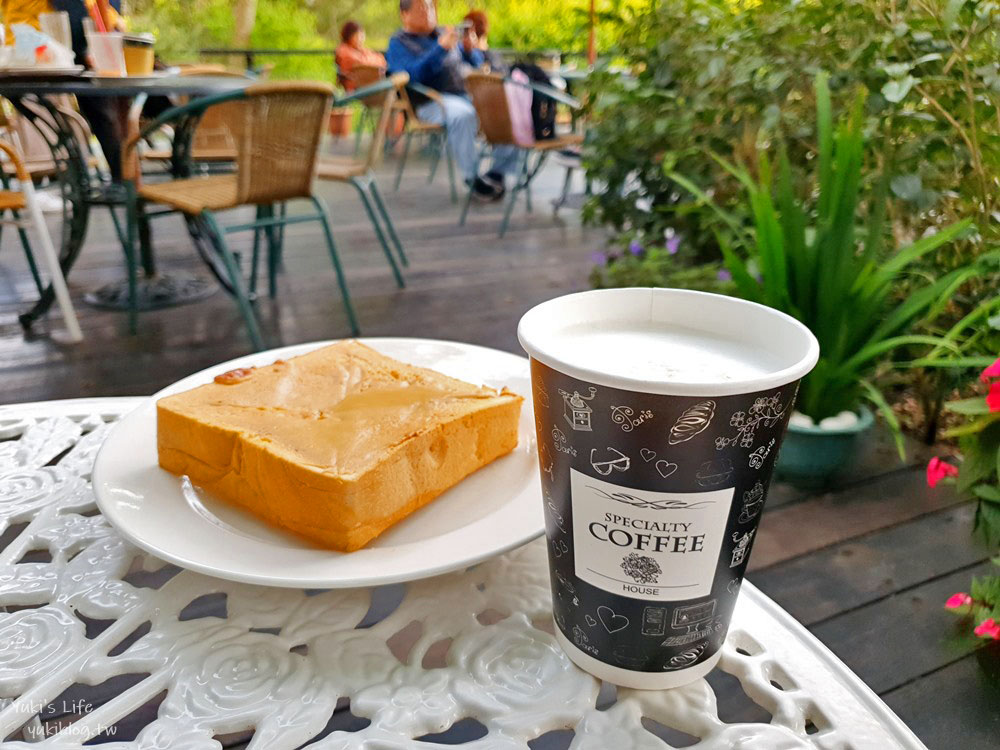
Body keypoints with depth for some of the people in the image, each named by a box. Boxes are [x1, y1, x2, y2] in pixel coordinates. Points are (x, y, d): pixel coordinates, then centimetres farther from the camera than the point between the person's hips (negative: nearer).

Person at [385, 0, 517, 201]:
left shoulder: (443, 33, 22)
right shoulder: (398, 43, 5)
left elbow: (477, 63, 25)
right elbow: (412, 74, -16)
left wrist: (470, 49, 2)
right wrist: (441, 47, -20)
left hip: (465, 95, 6)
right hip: (430, 103, -6)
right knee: (462, 114, -39)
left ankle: (497, 173, -9)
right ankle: (473, 178, -27)